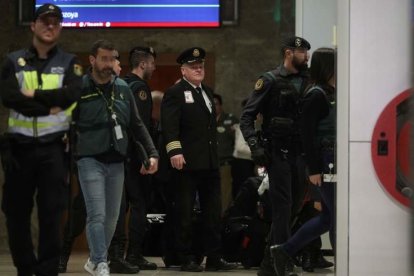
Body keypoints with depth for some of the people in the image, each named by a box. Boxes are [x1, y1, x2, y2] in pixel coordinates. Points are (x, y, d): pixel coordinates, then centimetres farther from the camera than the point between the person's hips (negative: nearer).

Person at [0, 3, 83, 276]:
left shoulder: (69, 63, 8)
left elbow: (71, 94, -11)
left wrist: (33, 95, -11)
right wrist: (50, 106, -15)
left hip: (53, 147, -1)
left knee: (51, 212, -4)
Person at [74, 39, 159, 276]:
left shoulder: (123, 88, 10)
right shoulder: (80, 89, -4)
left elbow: (137, 125, 14)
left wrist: (152, 153, 6)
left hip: (116, 161, 5)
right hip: (90, 160, -5)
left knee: (112, 217, 9)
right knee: (97, 215, -14)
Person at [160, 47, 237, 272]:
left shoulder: (207, 92, 19)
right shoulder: (175, 93, -4)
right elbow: (169, 125, -15)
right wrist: (174, 151, -26)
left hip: (210, 162, 7)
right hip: (187, 162, -7)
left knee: (213, 213, 7)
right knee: (184, 213, -1)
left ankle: (214, 258, 12)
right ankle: (186, 259, 4)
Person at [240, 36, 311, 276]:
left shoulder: (308, 81, 12)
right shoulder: (271, 80, -4)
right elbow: (247, 116, -5)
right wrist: (255, 145, -17)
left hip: (300, 153, 6)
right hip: (278, 153, -6)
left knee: (294, 206, 10)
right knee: (283, 206, -8)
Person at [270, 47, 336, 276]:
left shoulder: (332, 94, 15)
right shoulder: (316, 96, -12)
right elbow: (307, 133, -17)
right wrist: (313, 169, -19)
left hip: (335, 162, 10)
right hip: (324, 162, -10)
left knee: (328, 217, 12)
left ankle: (284, 251, 20)